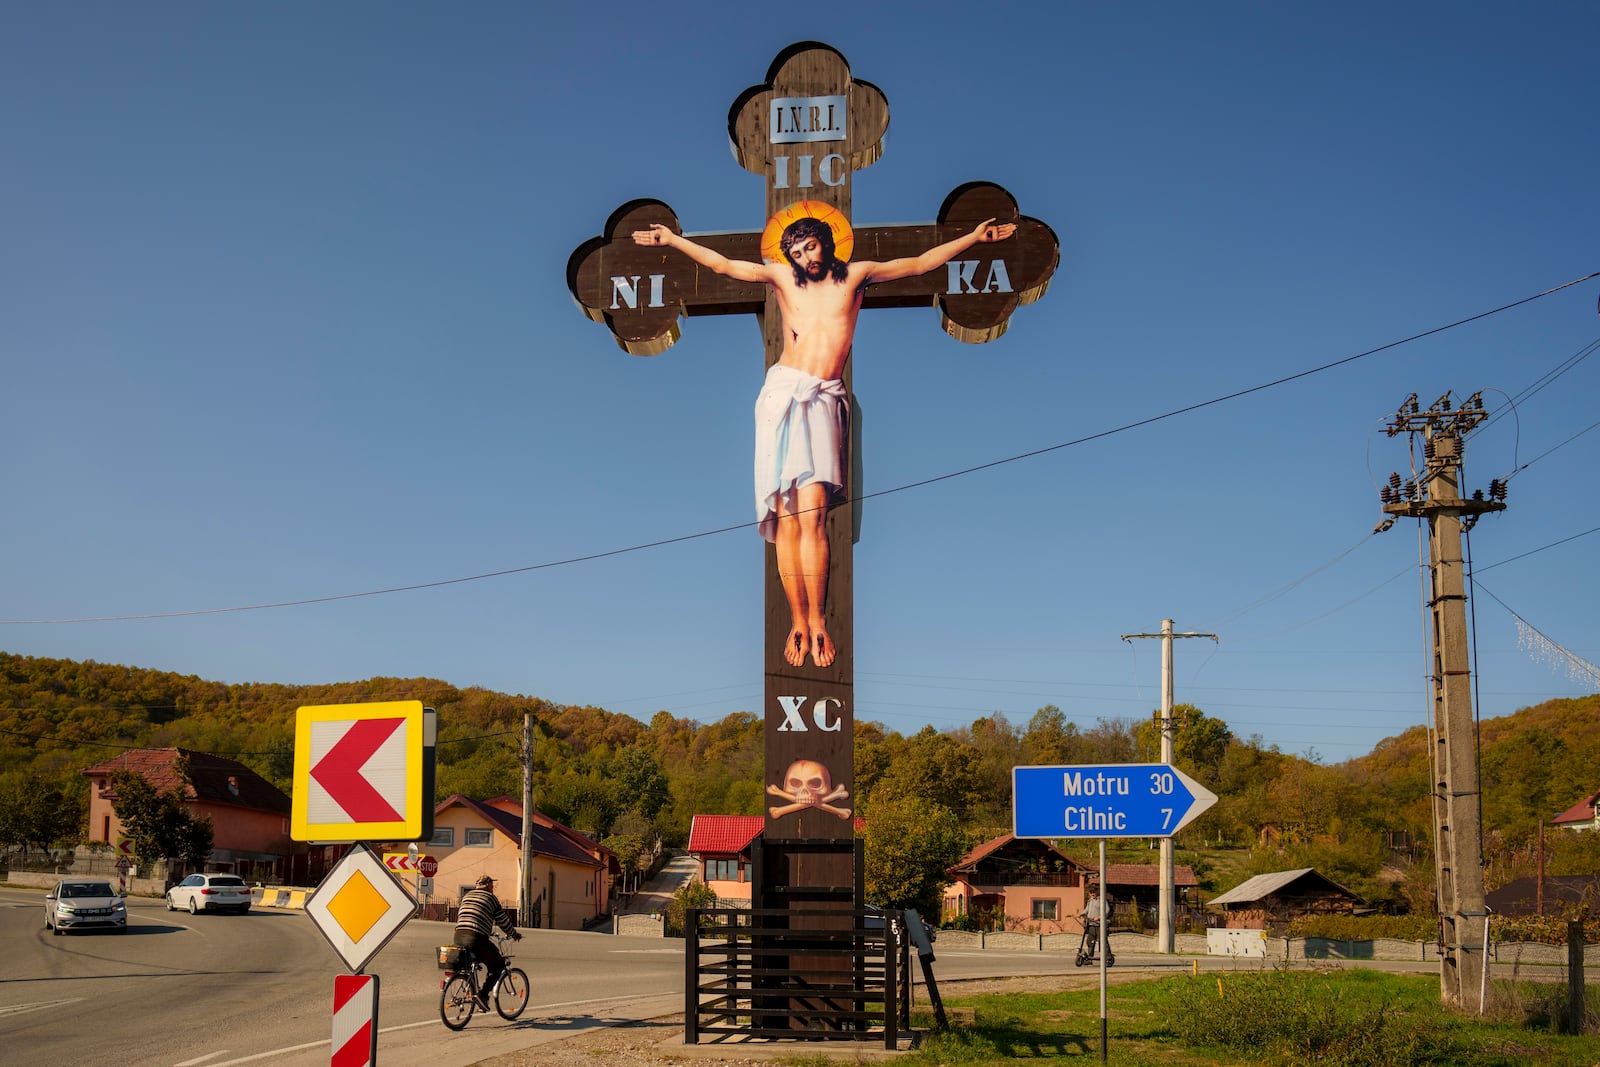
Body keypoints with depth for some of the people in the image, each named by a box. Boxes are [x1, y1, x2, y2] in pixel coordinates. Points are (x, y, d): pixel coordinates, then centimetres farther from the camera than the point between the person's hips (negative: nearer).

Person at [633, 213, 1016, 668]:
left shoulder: (855, 275, 14)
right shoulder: (781, 278, 15)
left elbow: (921, 263, 16)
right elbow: (722, 264, 13)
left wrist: (975, 237, 13)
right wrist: (672, 238, 8)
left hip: (824, 400, -1)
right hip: (783, 393, 1)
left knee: (812, 514, -15)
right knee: (787, 516, -7)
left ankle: (816, 620, -12)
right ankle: (798, 620, -5)